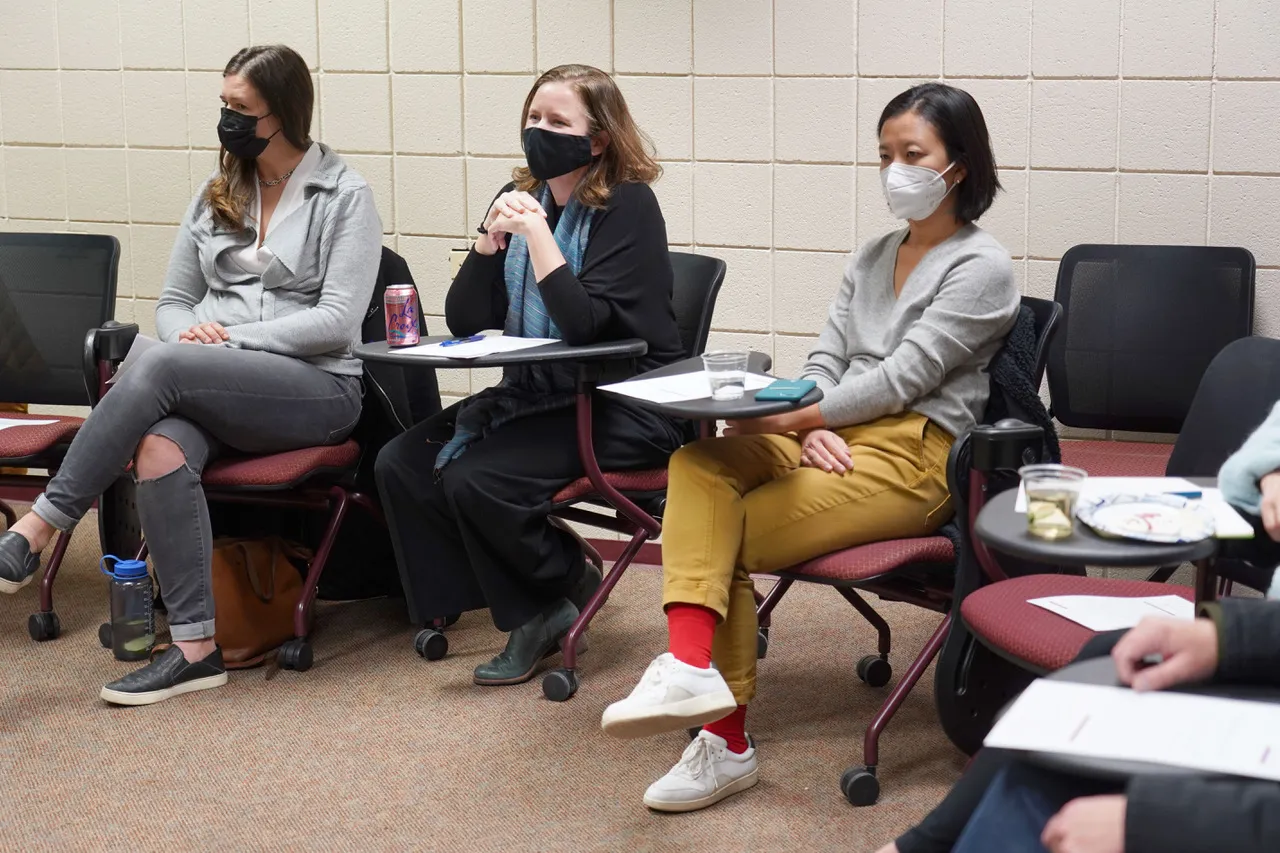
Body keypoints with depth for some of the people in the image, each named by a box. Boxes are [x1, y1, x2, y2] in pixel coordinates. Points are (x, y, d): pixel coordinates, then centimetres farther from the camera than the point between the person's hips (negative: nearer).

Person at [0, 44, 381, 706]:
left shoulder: (344, 197, 1)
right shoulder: (215, 195, 19)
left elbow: (338, 320, -9)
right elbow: (172, 302, 19)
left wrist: (230, 337, -14)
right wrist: (190, 332, -5)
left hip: (314, 387, -5)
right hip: (210, 391, 5)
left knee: (159, 367, -32)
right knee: (159, 448, -33)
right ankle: (195, 648, -30)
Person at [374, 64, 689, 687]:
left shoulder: (627, 205, -12)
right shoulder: (522, 197, 8)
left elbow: (586, 325, -23)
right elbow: (464, 320, 4)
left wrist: (537, 234, -24)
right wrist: (489, 240, -12)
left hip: (626, 403, -8)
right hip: (538, 394, 8)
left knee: (474, 478, -25)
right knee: (401, 462, -8)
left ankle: (567, 586, 4)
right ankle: (528, 610, -1)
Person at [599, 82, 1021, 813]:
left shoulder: (981, 267, -3)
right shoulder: (873, 258, 22)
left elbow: (901, 380, -12)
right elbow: (825, 360, 14)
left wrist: (783, 419, -18)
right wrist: (810, 428, -9)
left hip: (911, 456, -6)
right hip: (834, 440, 6)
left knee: (722, 539, -23)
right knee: (698, 463, -25)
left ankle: (725, 738, -18)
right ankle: (693, 670, -35)